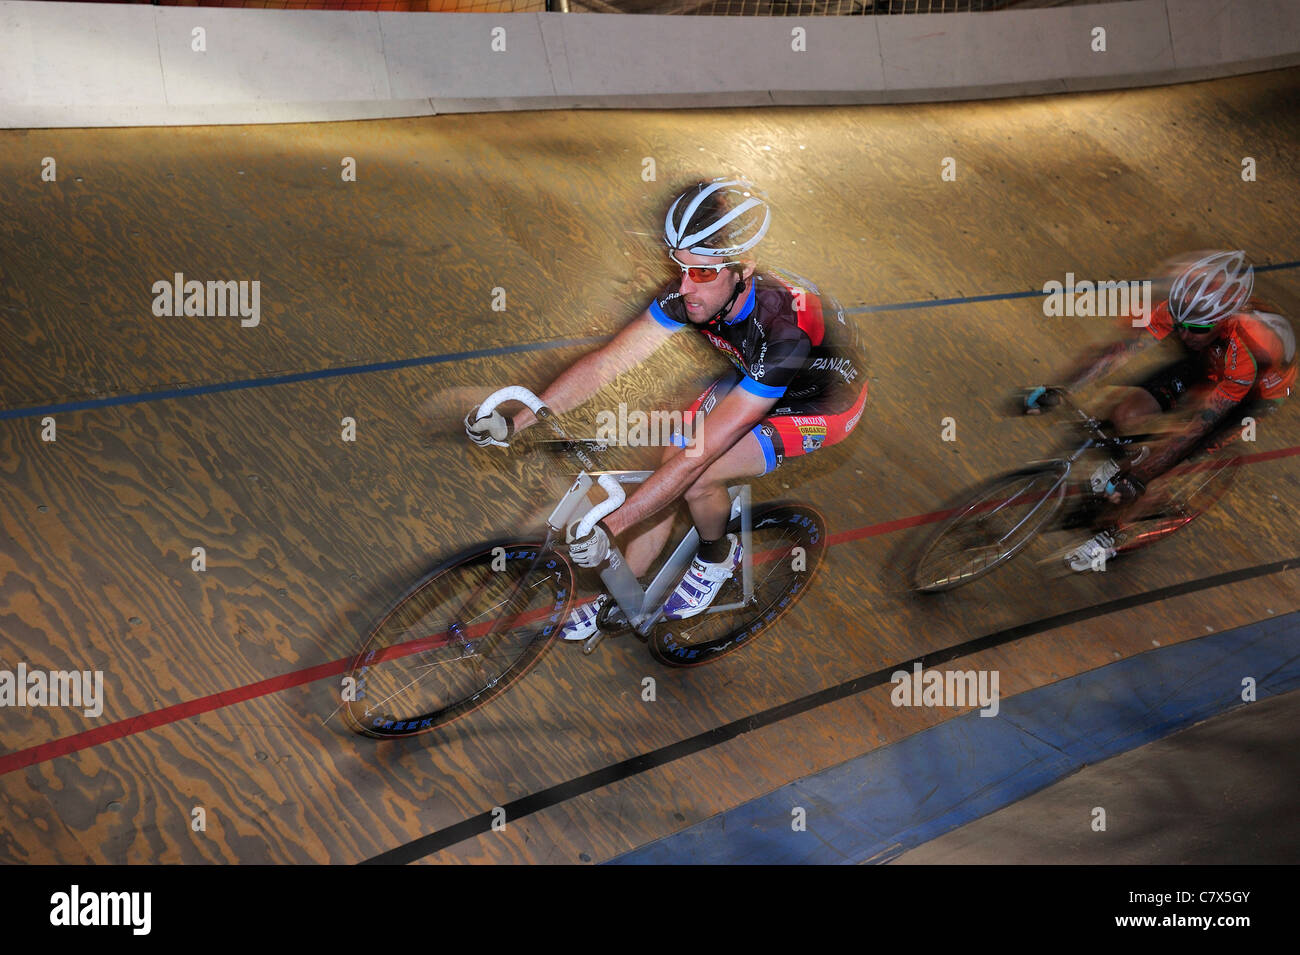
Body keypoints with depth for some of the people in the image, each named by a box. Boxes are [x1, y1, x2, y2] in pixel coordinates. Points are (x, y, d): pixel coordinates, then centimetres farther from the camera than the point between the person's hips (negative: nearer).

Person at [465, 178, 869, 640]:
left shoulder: (782, 328, -42)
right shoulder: (690, 294, -24)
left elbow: (699, 453, -42)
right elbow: (605, 363, -20)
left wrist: (608, 526, -43)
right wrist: (514, 422, -28)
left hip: (820, 405, -6)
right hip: (749, 380, 6)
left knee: (696, 478, -24)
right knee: (666, 471, -5)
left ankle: (717, 558, 9)